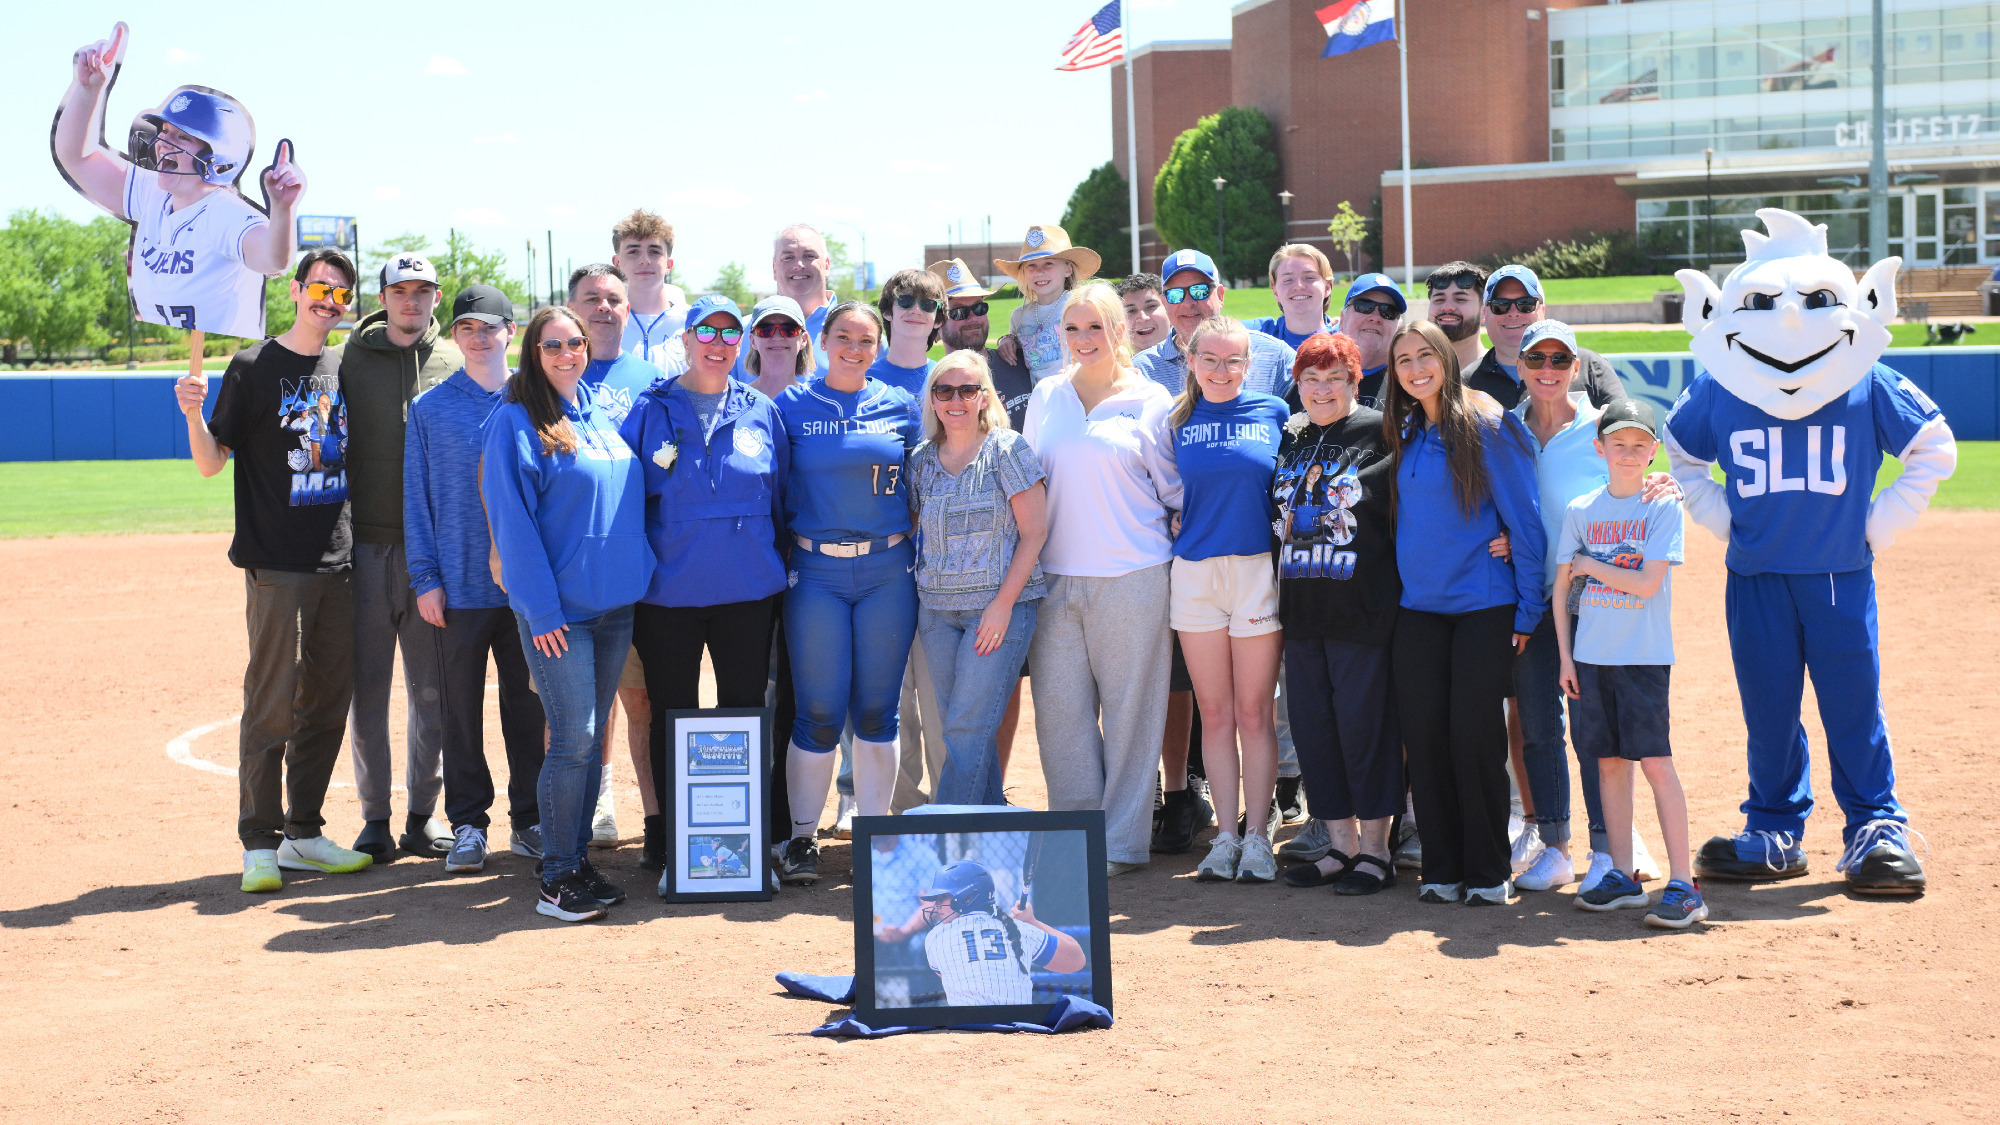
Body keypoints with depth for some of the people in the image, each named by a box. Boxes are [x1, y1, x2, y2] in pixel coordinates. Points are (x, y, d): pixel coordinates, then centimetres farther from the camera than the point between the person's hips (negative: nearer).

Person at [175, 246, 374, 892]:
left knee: (329, 703, 8)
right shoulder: (253, 368, -2)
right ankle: (260, 844, 3)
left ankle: (304, 834, 17)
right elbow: (211, 463, -5)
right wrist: (194, 415, -22)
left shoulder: (346, 371, 13)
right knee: (272, 705, -5)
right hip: (277, 566, -5)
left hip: (339, 563, 5)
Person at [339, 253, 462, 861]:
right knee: (367, 686, 2)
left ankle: (423, 815, 15)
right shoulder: (351, 358, 5)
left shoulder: (456, 363, 7)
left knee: (433, 688, 5)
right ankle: (374, 818, 11)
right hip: (365, 542, -1)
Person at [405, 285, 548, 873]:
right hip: (460, 586, -1)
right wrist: (424, 578, -4)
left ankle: (529, 820, 17)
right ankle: (468, 823, 13)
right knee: (461, 709, 4)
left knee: (527, 705, 7)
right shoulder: (429, 409, 5)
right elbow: (416, 497, 4)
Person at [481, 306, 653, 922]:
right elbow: (512, 521, -11)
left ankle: (578, 859, 19)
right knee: (573, 739, -8)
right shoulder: (515, 422, -7)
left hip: (615, 602, 6)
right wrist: (540, 608, -15)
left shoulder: (604, 413, 13)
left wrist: (636, 574, 12)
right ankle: (557, 877, 1)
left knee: (592, 737, 10)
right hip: (557, 607, -6)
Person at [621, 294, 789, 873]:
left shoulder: (761, 412, 6)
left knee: (746, 710, 7)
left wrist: (779, 569, 11)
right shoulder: (650, 411, 1)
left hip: (748, 589, 2)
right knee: (671, 716, 7)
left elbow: (780, 498, 12)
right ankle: (665, 833, 18)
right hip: (669, 592, -1)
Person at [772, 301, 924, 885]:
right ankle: (801, 837, 10)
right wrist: (784, 548, -1)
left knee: (877, 710, 5)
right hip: (816, 573, -1)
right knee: (818, 713, -2)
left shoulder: (900, 408, 7)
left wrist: (910, 540, 5)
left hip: (888, 572, 2)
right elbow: (775, 489, 7)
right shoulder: (791, 406, 3)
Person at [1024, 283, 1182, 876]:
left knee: (1128, 709, 0)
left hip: (1130, 576, -3)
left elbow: (1174, 488, 8)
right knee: (1058, 706, 1)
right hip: (1055, 576, 3)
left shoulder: (1150, 400, 2)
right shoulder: (1046, 397, 12)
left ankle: (1122, 843, 8)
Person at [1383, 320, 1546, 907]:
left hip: (1484, 605, -5)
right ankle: (1441, 867, 12)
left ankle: (1488, 871, 6)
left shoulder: (1488, 426, -8)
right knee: (1423, 733, 2)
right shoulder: (1404, 434, 10)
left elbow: (1523, 518, -7)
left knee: (1474, 732, -5)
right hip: (1418, 606, 5)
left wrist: (1528, 609, -9)